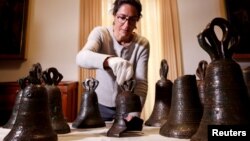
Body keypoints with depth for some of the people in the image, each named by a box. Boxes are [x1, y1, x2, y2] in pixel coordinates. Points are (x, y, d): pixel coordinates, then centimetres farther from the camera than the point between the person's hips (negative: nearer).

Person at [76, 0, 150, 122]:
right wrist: (109, 60, -53)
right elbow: (81, 58, -34)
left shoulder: (142, 44, -14)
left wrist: (135, 113, -32)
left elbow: (141, 82, -17)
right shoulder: (100, 33, -16)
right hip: (101, 105, 0)